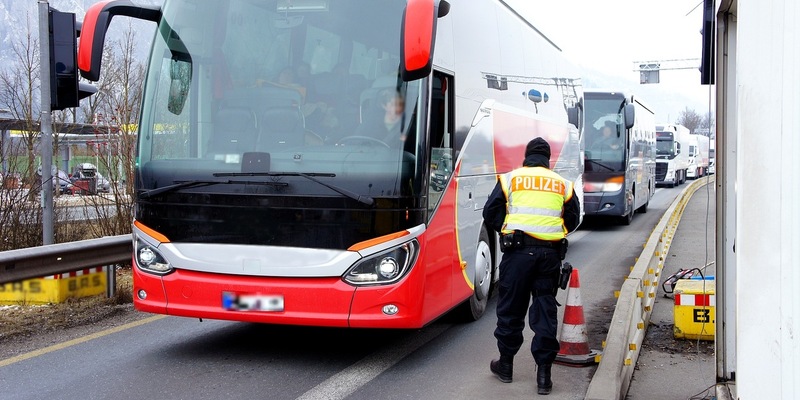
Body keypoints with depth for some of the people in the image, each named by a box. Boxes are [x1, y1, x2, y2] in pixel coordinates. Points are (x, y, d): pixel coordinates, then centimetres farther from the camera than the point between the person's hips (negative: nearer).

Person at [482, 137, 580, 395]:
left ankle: (506, 364, 22)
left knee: (511, 307, 10)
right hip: (550, 253, 2)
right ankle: (544, 373, 7)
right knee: (545, 310, 7)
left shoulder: (510, 179, 4)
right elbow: (572, 221, 15)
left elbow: (491, 213, 4)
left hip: (518, 250, -2)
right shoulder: (563, 185, 11)